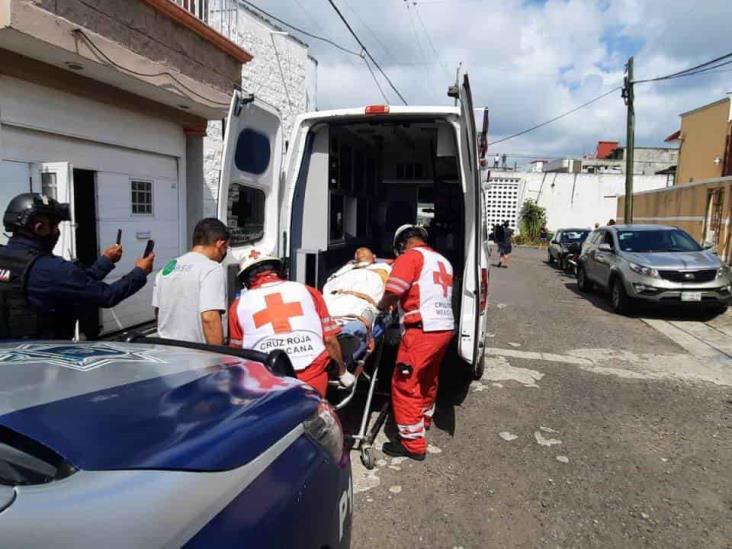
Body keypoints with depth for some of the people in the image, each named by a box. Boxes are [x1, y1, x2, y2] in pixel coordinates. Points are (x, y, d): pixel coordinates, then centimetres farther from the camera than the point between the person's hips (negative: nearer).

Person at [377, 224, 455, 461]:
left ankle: (413, 444, 6)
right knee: (428, 379, 26)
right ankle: (424, 419, 46)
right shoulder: (442, 261, 19)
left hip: (422, 330, -9)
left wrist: (381, 308, 4)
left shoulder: (410, 256, -5)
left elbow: (393, 292, -16)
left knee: (404, 385, 0)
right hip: (445, 327, 9)